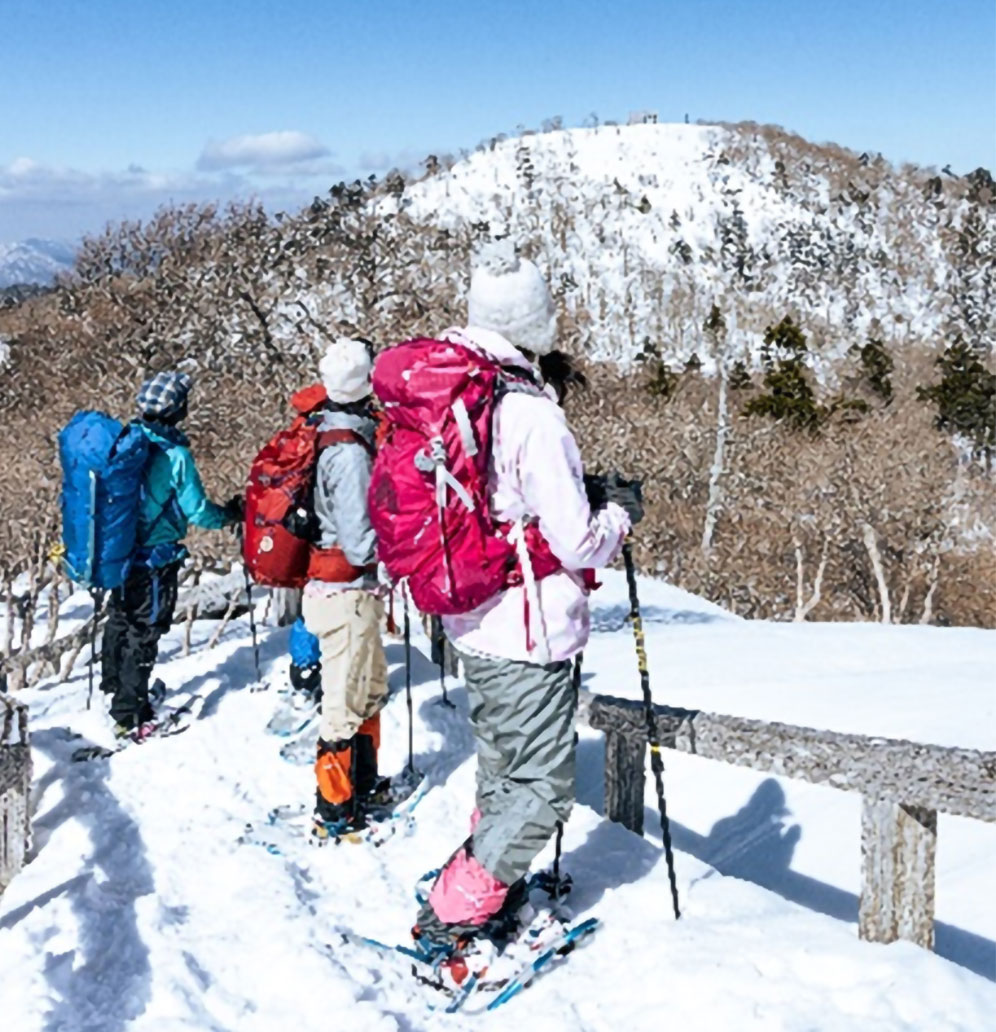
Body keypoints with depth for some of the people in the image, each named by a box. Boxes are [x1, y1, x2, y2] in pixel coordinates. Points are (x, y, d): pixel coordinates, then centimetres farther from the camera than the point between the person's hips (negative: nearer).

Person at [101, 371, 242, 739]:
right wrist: (231, 514, 1)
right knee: (144, 632, 4)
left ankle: (115, 685, 44)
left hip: (122, 550, 7)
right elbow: (197, 512, -17)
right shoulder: (175, 455, -22)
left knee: (120, 619, 23)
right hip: (156, 559, -7)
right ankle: (130, 716, 11)